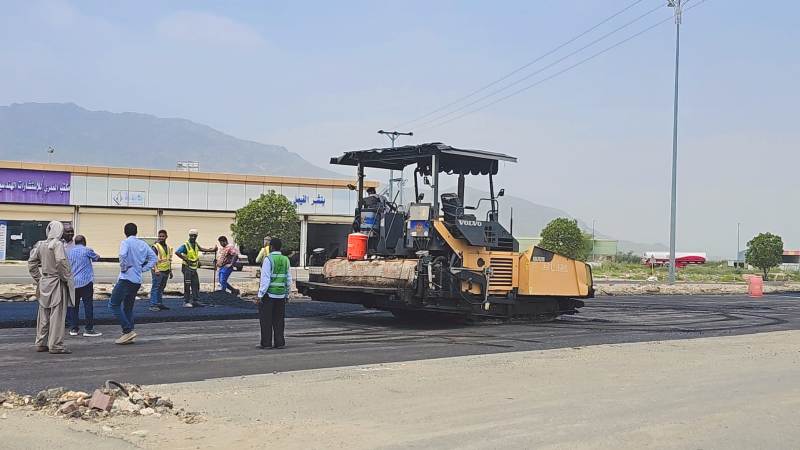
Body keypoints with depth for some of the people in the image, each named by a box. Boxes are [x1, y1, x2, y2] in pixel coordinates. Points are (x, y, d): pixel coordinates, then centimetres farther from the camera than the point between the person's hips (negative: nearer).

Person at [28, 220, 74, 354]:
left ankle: (41, 343, 21)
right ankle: (56, 345, 0)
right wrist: (66, 277, -14)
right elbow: (61, 262, -25)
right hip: (57, 284, -7)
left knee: (44, 314, 14)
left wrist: (38, 278, 17)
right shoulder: (57, 244, -13)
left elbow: (31, 262, 12)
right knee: (57, 314, -2)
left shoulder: (40, 245, 8)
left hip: (44, 283, 7)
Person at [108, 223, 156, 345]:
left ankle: (128, 330, -11)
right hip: (137, 281, 7)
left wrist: (123, 268, -13)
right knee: (128, 307, 15)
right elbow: (153, 258, 9)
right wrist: (143, 268, 8)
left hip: (126, 279, -7)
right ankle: (128, 335, 13)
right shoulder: (143, 244, 13)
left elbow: (122, 255, -26)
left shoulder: (126, 242, -7)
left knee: (114, 304, -2)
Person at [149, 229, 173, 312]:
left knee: (161, 288, 13)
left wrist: (170, 271, 21)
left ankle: (160, 304, 20)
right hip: (158, 271, -7)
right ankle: (153, 305, -7)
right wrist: (156, 269, -24)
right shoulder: (155, 247, -7)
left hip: (166, 271, 7)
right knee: (155, 288, -7)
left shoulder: (168, 247, 16)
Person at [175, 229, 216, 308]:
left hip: (194, 268, 8)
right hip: (187, 267, -8)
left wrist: (212, 250, 28)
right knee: (187, 286, -7)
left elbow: (200, 249, 31)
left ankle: (196, 300, 15)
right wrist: (185, 259, -22)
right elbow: (177, 252, -24)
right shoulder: (186, 245, -14)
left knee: (196, 284, 9)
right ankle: (186, 302, -3)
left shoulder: (195, 244, 11)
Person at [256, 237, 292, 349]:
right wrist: (287, 295, 18)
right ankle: (279, 342, 10)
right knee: (279, 320, 10)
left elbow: (265, 279, -15)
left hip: (269, 294, -5)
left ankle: (266, 343, 3)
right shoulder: (286, 260, 7)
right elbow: (288, 280, 10)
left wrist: (260, 295, -12)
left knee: (266, 320, 2)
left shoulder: (268, 259, -10)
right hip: (281, 294, 5)